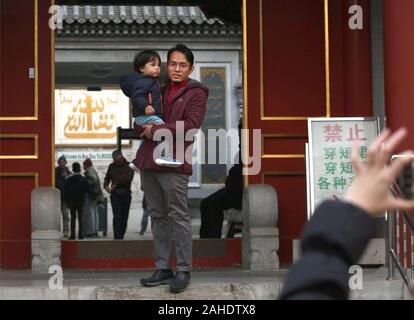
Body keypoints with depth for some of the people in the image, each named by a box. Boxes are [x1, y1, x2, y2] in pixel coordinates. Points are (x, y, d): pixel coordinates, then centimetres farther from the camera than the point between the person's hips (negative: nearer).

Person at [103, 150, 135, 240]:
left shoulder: (129, 165, 3)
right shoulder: (112, 166, 13)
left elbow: (129, 177, -12)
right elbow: (107, 178, 22)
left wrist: (116, 183, -14)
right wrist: (106, 185, 0)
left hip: (126, 193, 0)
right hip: (115, 194, 0)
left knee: (124, 218, 1)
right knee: (117, 217, -12)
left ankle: (121, 237, 10)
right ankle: (117, 238, -17)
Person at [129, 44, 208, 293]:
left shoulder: (196, 93, 0)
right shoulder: (159, 90, 19)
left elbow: (190, 125, -13)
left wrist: (156, 131, -14)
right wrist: (142, 128, -1)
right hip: (149, 160, 7)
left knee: (179, 217, -4)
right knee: (158, 217, 10)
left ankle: (184, 271, 2)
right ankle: (163, 268, 16)